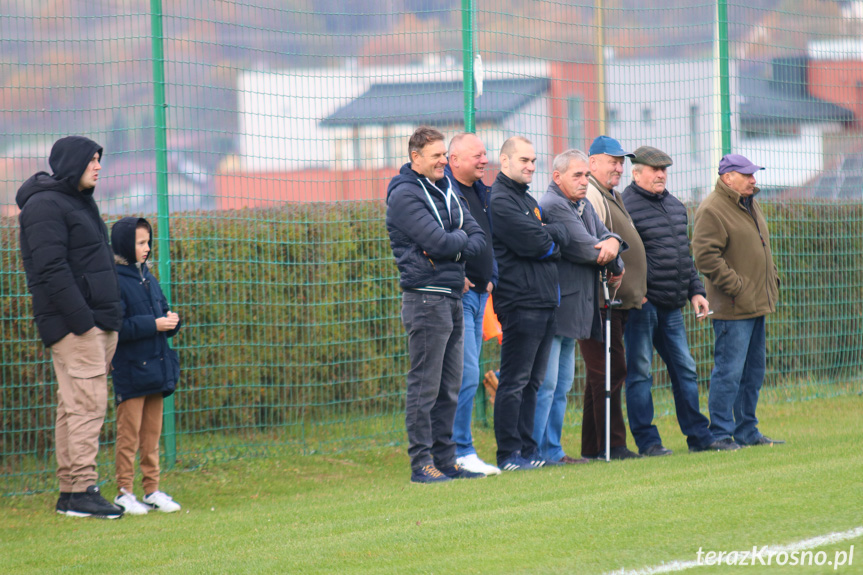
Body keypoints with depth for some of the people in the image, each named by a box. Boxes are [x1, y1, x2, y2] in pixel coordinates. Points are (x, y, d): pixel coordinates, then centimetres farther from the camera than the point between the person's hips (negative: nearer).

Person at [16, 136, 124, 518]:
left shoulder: (81, 202, 21)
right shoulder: (45, 206, -11)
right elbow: (51, 269, -18)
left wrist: (111, 318, 17)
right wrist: (80, 318, -22)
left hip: (98, 321, 10)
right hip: (73, 325, -10)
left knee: (76, 405, 9)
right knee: (87, 403, -13)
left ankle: (70, 492, 10)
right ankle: (80, 490, -13)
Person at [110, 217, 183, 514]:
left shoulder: (148, 278, 14)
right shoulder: (115, 281, -12)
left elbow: (161, 310, 21)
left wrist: (171, 321, -1)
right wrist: (153, 325, -20)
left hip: (155, 366, 8)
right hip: (129, 369, -8)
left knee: (152, 433, 11)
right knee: (129, 432, -4)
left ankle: (152, 490, 16)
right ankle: (124, 492, 2)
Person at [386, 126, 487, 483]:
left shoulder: (445, 191, 16)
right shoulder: (405, 195, -10)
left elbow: (478, 237, 10)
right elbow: (438, 242, -20)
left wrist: (454, 247, -9)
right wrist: (460, 238, 0)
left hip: (452, 299, 9)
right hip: (425, 298, -9)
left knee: (449, 388, 11)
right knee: (425, 387, -6)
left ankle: (445, 459, 16)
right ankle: (421, 463, -3)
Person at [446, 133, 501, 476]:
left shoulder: (482, 192, 17)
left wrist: (490, 277, 15)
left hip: (479, 292, 9)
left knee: (466, 376, 10)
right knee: (466, 374, -12)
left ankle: (457, 449, 14)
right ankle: (461, 452, -9)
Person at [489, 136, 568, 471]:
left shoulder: (528, 201, 22)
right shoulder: (500, 201, -9)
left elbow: (559, 241, 17)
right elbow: (533, 244, -17)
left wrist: (548, 237, -4)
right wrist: (552, 237, 2)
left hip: (544, 301, 9)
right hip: (520, 302, -9)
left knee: (531, 381, 10)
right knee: (515, 381, -8)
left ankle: (527, 449, 14)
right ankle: (508, 454, -7)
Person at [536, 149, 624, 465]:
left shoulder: (584, 206, 18)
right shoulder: (552, 206, -13)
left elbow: (605, 236, 12)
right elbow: (585, 249, -18)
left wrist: (612, 243, -12)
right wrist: (610, 257, 1)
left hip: (573, 309, 10)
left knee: (561, 385, 13)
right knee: (546, 384, -11)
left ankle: (552, 450, 17)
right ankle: (534, 452, -10)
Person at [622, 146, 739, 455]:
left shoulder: (675, 206, 17)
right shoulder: (627, 206, -9)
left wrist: (696, 290, 17)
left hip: (671, 306, 8)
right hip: (642, 302, -8)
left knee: (685, 369, 11)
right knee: (639, 372, -3)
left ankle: (698, 435, 17)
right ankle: (647, 440, 0)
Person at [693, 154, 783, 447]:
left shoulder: (750, 205, 17)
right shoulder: (711, 210, -13)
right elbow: (705, 256, -20)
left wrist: (772, 278, 16)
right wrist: (736, 286, -20)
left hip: (757, 304, 10)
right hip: (732, 308, -10)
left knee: (753, 371, 13)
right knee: (729, 371, -8)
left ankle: (747, 432, 21)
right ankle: (720, 433, -4)